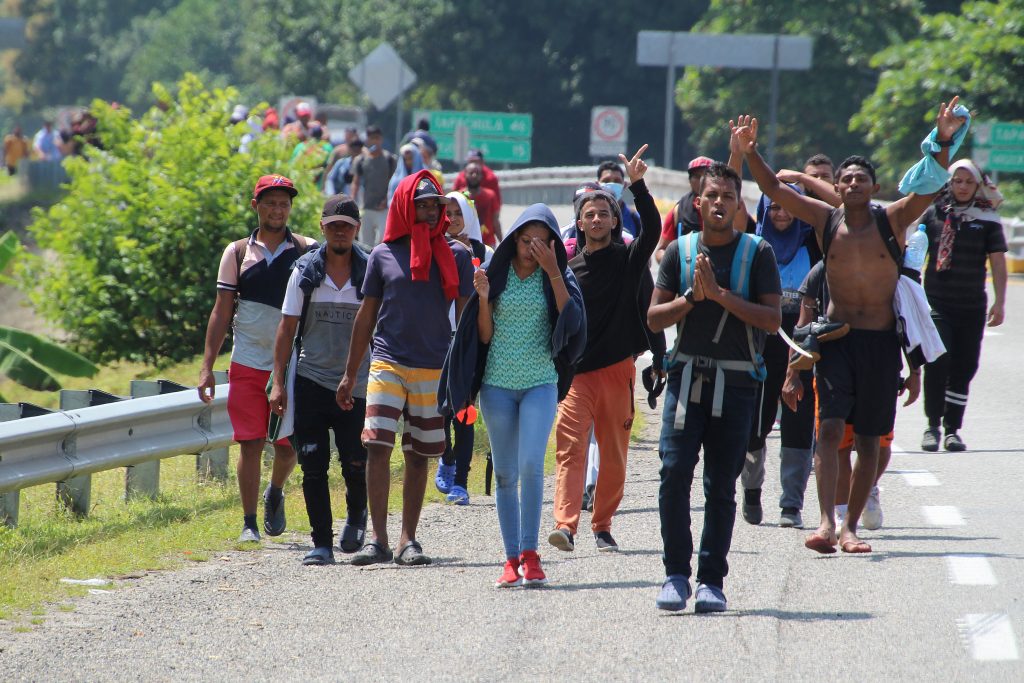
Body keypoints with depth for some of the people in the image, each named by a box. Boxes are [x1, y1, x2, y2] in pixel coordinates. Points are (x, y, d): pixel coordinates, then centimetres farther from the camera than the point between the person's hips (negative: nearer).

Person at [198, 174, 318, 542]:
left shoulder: (307, 251, 4)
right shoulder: (238, 253, 6)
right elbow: (221, 312, 6)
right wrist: (207, 367, 0)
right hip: (247, 364, 0)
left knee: (287, 446, 1)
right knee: (250, 443, -4)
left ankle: (275, 493, 32)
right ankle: (249, 522, 4)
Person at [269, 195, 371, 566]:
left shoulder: (370, 273, 0)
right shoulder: (305, 271, 2)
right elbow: (287, 328, 5)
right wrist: (278, 382, -1)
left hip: (355, 385, -1)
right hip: (311, 381, 1)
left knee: (356, 465, -5)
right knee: (313, 466, -1)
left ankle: (356, 515, 26)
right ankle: (322, 542, 7)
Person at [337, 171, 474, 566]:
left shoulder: (455, 256, 5)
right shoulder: (384, 255, 5)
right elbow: (366, 316, 10)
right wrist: (349, 374, 9)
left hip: (435, 369, 0)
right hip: (388, 365, 0)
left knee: (419, 456, 4)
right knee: (377, 446, -13)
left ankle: (408, 541, 9)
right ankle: (378, 539, -12)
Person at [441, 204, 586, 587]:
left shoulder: (556, 277, 3)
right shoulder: (497, 273, 5)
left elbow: (570, 320, -13)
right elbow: (484, 336, 6)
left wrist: (552, 271, -15)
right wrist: (483, 297, -10)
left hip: (540, 383, -2)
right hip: (498, 383, 2)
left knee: (531, 465, -18)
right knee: (505, 474, 4)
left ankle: (530, 554, -10)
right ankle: (512, 560, 8)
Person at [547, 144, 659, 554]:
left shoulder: (628, 260, 5)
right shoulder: (568, 268, 10)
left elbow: (652, 229, -14)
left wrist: (637, 184, -23)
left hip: (617, 370, 0)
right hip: (575, 371, 0)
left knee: (614, 456, 4)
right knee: (570, 448, -14)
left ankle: (603, 526, 17)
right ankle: (565, 524, -25)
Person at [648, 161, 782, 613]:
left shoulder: (756, 252, 2)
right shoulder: (679, 251, 8)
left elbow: (773, 319, -5)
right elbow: (654, 318, 7)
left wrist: (721, 295, -13)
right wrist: (693, 296, -9)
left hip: (736, 381, -1)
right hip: (687, 374, 1)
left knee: (721, 486, 1)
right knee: (675, 471, -12)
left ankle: (712, 579, 8)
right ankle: (676, 573, -5)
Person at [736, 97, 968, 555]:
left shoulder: (892, 221, 0)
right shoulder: (825, 220, 3)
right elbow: (773, 189, 0)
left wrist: (943, 145, -25)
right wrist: (750, 152, -13)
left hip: (881, 340, 0)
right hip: (836, 335, 0)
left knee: (868, 439, 5)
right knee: (831, 427, -14)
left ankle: (850, 526, 14)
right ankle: (827, 522, -22)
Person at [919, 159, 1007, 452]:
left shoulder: (987, 219, 3)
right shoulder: (934, 213, 4)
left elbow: (998, 262, 1)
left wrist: (1000, 302, -7)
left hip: (972, 307, 1)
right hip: (937, 303, -1)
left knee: (964, 368, 4)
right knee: (938, 361, -16)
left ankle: (953, 429, 14)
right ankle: (933, 425, -8)